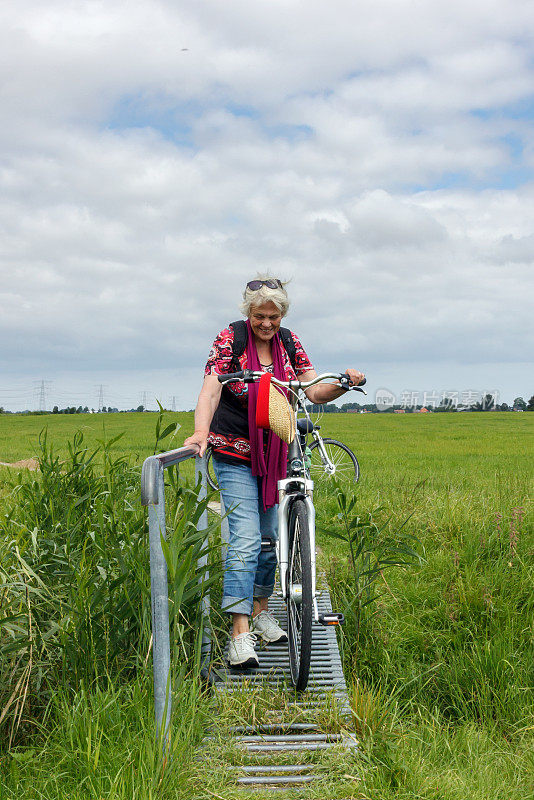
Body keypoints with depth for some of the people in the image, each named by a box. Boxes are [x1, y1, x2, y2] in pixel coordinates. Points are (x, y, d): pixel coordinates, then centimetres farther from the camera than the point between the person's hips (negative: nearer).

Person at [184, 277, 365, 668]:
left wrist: (345, 384, -21)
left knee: (272, 536, 10)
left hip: (277, 455, 5)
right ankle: (240, 634, -13)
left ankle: (260, 611, 30)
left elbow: (315, 390, 0)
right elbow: (210, 391, -21)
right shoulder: (229, 340, -11)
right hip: (236, 456, -5)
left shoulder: (289, 342, 2)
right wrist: (201, 434, -38)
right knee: (246, 539, -14)